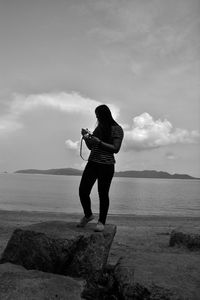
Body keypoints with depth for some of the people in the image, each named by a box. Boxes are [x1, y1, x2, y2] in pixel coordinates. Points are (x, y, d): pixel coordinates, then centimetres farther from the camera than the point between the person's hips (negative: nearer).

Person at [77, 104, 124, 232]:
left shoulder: (117, 129, -3)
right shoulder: (98, 128, 17)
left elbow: (116, 149, -12)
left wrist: (99, 142, -17)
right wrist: (86, 137, 3)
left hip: (106, 165, -6)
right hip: (92, 163, 6)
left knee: (103, 194, -1)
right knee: (83, 191, 2)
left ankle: (102, 222, 16)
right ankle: (88, 215, 27)